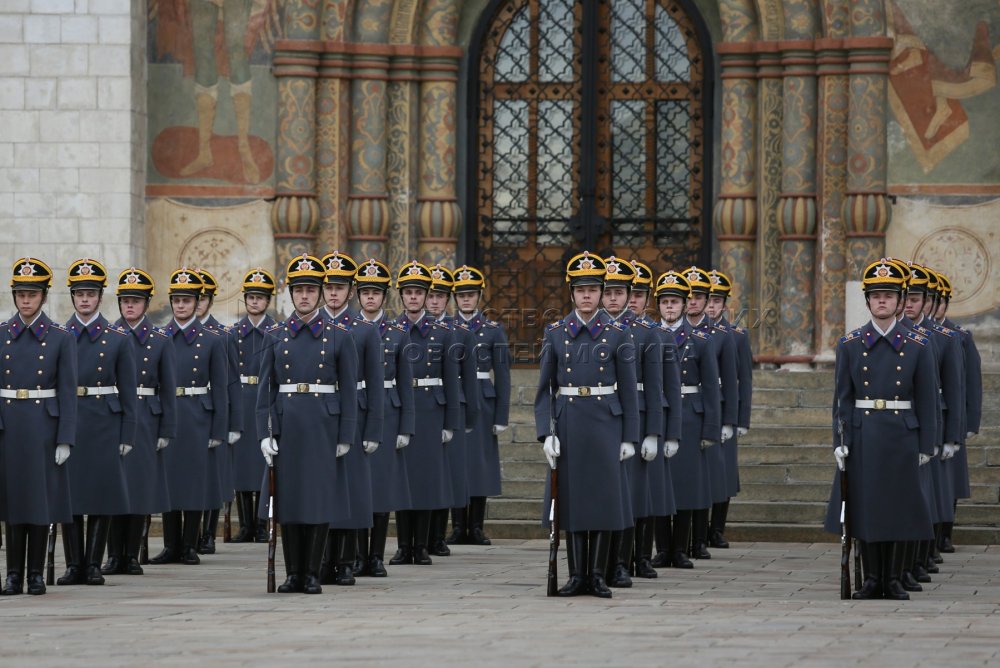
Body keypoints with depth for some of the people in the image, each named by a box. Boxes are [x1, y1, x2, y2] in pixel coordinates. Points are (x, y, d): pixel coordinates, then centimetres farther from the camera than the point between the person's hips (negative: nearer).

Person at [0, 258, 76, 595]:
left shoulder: (60, 338, 0)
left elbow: (68, 391, -1)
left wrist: (65, 439, -7)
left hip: (43, 426, -2)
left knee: (41, 498, 1)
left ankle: (36, 574, 7)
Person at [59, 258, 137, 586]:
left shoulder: (118, 339, 3)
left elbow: (128, 393, 3)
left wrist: (127, 436, -3)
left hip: (104, 426, -1)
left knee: (102, 497, -1)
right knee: (68, 496, 1)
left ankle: (93, 565, 4)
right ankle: (74, 565, 6)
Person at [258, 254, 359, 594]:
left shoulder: (338, 336, 3)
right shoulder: (276, 336, 7)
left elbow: (349, 390, 1)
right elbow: (265, 388, 6)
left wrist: (345, 437, -4)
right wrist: (264, 434, -3)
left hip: (323, 427, -1)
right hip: (286, 426, 1)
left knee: (320, 499, -2)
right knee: (288, 499, 2)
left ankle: (312, 573, 5)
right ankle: (293, 573, 9)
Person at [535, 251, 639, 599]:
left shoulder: (617, 333, 2)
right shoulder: (555, 333, 5)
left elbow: (628, 390, 3)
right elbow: (544, 388, 5)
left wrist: (629, 437, -2)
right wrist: (546, 433, -5)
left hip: (605, 424, -1)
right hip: (568, 423, 1)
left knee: (604, 498, -1)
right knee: (571, 498, 2)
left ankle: (598, 575, 5)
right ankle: (577, 575, 7)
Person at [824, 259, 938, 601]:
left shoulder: (917, 346, 2)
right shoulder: (850, 345, 4)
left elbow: (927, 399, 3)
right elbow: (842, 397, 4)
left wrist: (926, 445, -2)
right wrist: (840, 442, -4)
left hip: (901, 436, 0)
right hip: (862, 436, 1)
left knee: (898, 507, 2)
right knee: (864, 505, 1)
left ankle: (893, 580, 9)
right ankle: (872, 579, 9)